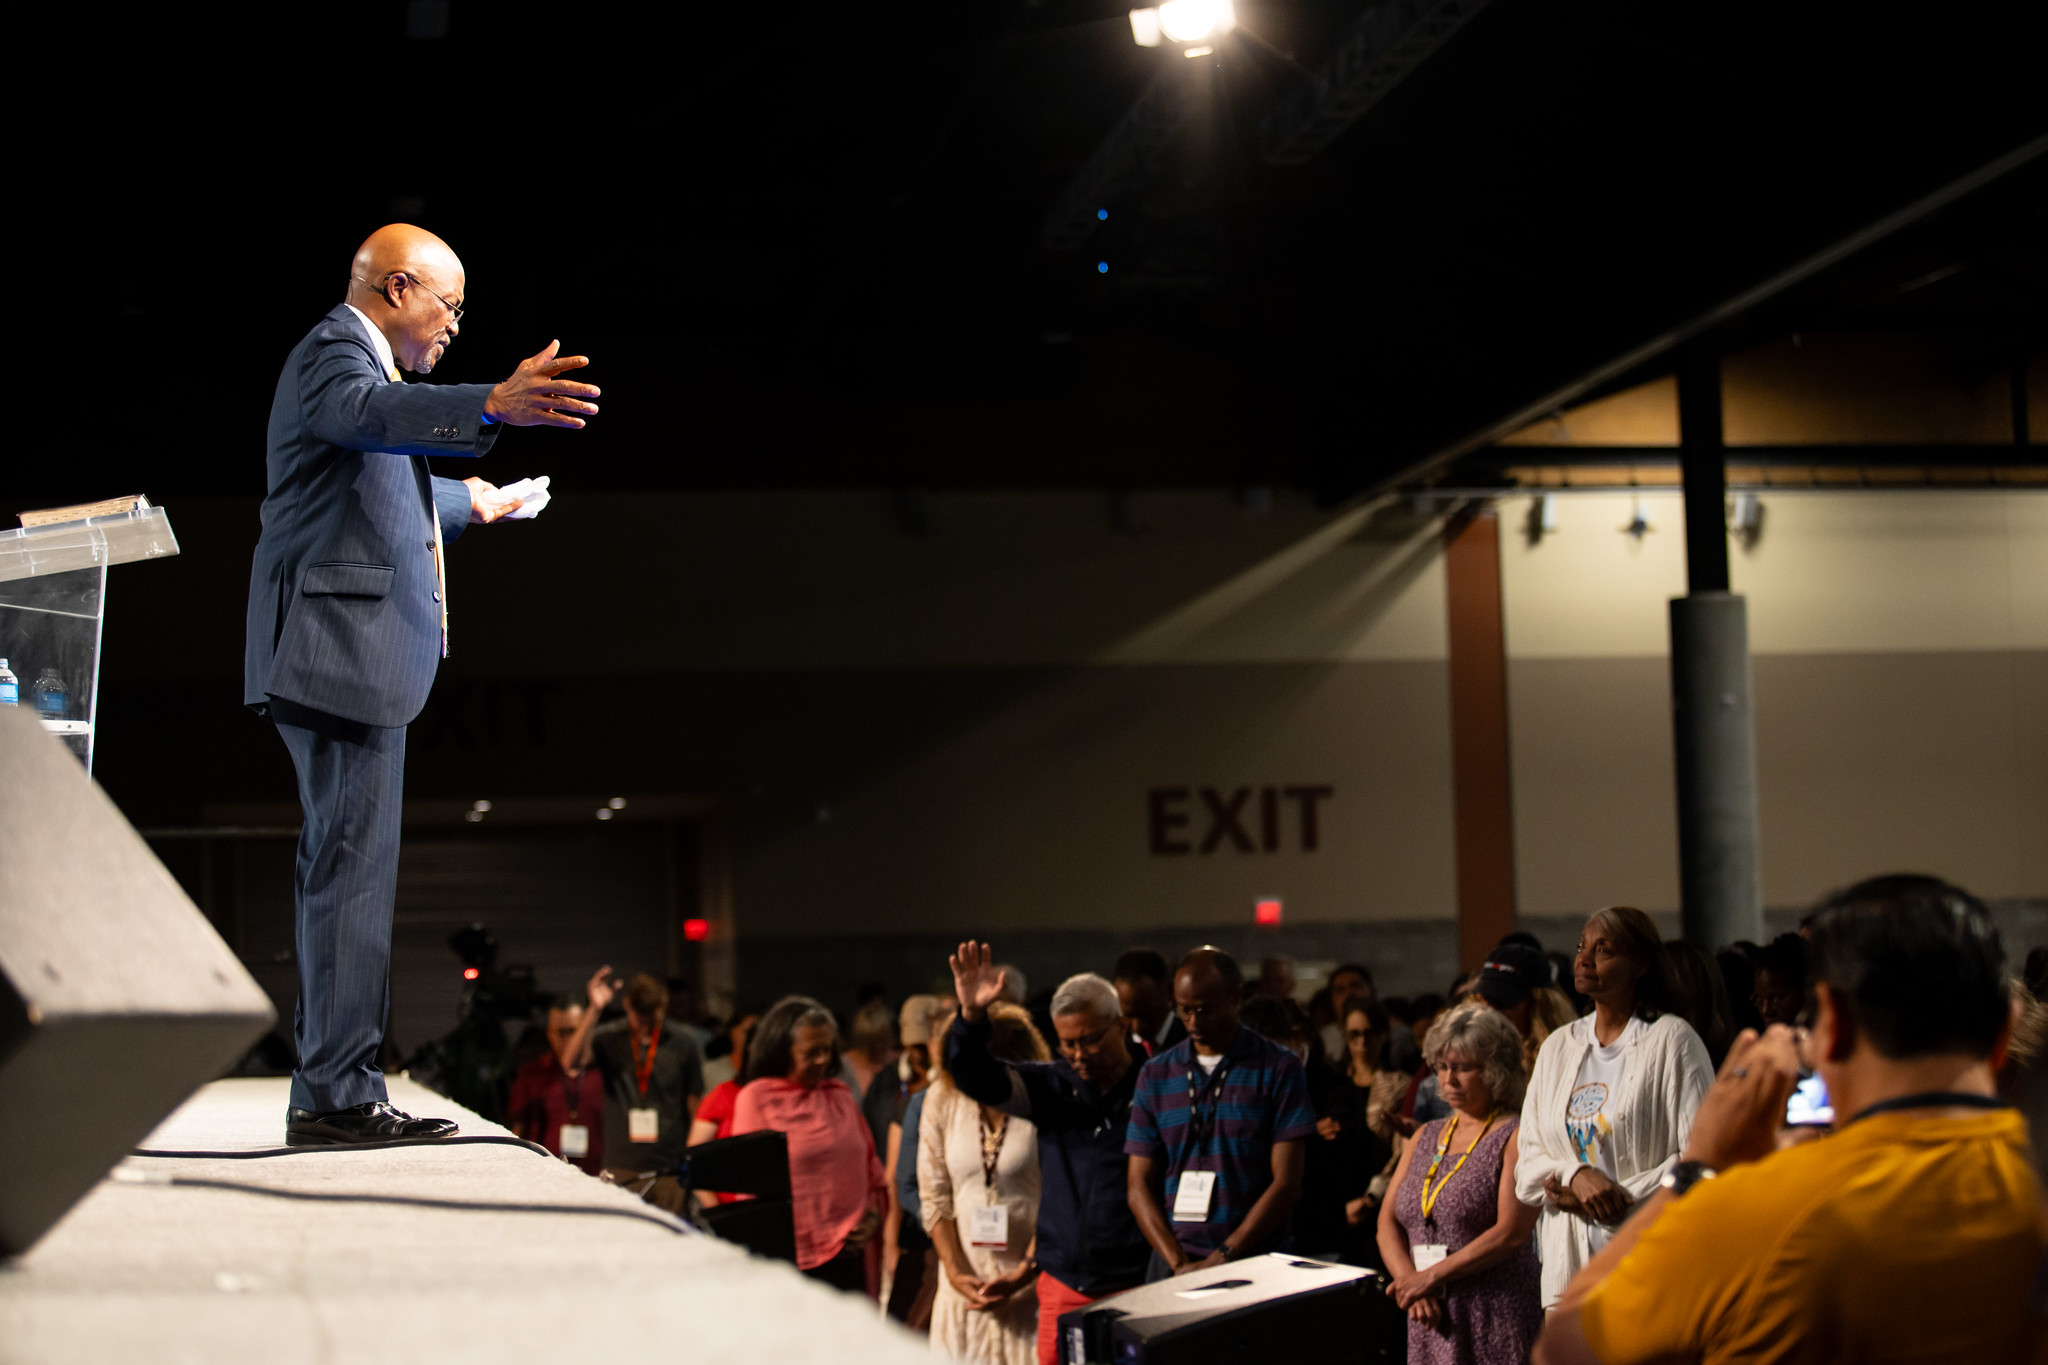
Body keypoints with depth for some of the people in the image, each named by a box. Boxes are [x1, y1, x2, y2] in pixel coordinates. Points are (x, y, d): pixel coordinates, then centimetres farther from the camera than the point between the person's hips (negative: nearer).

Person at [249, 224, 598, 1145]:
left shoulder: (357, 359, 27)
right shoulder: (332, 351, -6)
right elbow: (374, 413, -32)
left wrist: (473, 502, 62)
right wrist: (491, 406, -48)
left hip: (354, 661, 11)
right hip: (342, 652, -11)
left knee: (346, 873, 12)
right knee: (351, 872, -12)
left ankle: (331, 1094, 17)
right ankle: (336, 1096, -12)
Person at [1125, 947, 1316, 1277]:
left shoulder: (1278, 1068, 3)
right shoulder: (1156, 1075, 12)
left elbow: (1286, 1183, -3)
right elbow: (1139, 1185, 9)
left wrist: (1222, 1259, -10)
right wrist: (1178, 1263, -6)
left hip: (1256, 1262, -2)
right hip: (1173, 1265, 2)